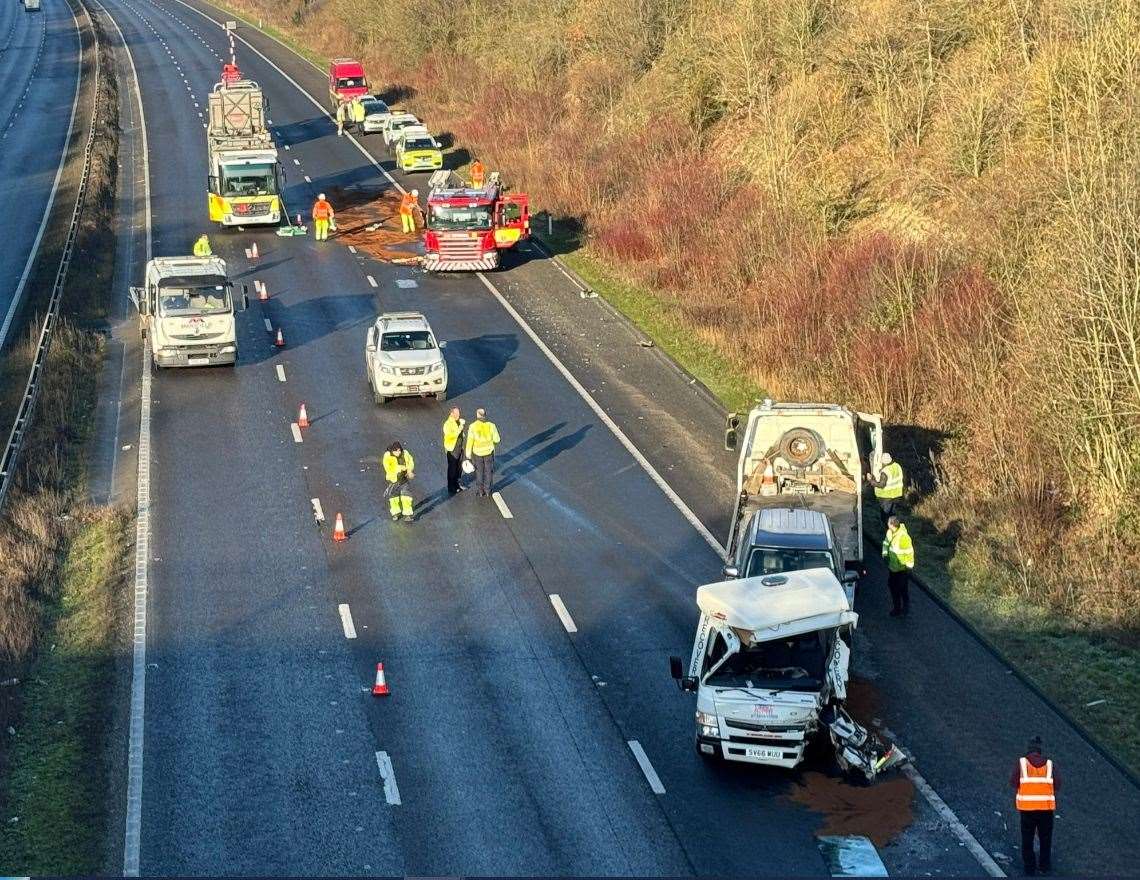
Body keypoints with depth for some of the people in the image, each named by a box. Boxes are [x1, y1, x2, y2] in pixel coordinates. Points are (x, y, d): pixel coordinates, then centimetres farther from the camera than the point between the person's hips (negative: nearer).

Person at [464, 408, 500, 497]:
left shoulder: (472, 427, -18)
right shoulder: (491, 425, -16)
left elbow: (470, 441, -13)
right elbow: (496, 439, -7)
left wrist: (468, 454, -1)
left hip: (477, 453, -1)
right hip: (489, 452, 1)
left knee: (479, 472, 18)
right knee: (488, 471, 19)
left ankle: (480, 491, 28)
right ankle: (487, 491, 30)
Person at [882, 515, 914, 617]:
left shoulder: (903, 537, -29)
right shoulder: (890, 532, -6)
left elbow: (909, 553, -22)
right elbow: (886, 542, 13)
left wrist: (909, 567, -17)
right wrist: (885, 554, -2)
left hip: (902, 569, -8)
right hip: (892, 566, 8)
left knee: (903, 589, 7)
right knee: (892, 586, 18)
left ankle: (906, 608, 27)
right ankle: (896, 607, 35)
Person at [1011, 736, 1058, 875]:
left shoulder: (1021, 762, 0)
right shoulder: (1049, 764, 5)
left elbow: (1013, 782, -9)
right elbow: (1057, 785, -2)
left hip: (1027, 807, -1)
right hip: (1046, 806, 1)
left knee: (1027, 837, 14)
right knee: (1045, 837, 19)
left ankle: (1030, 867, 14)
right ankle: (1044, 865, 22)